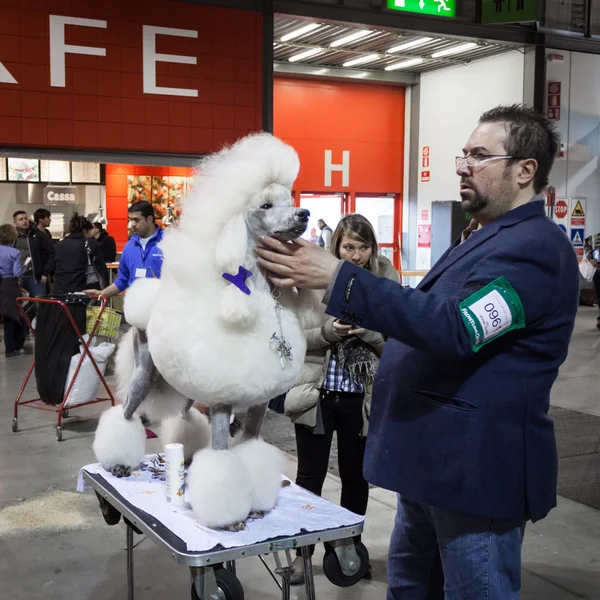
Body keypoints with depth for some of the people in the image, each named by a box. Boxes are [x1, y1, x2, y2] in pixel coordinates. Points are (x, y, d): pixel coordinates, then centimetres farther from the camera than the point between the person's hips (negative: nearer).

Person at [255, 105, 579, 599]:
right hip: (433, 460, 10)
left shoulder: (536, 247, -19)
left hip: (477, 469, -10)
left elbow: (453, 326, -31)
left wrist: (337, 278, -32)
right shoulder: (490, 239, 14)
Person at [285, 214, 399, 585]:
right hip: (317, 393, -1)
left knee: (356, 476, 14)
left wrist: (369, 331, -20)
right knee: (310, 477, 8)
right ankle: (302, 553, 23)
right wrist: (328, 332, -20)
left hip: (362, 397, 1)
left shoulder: (386, 284, -1)